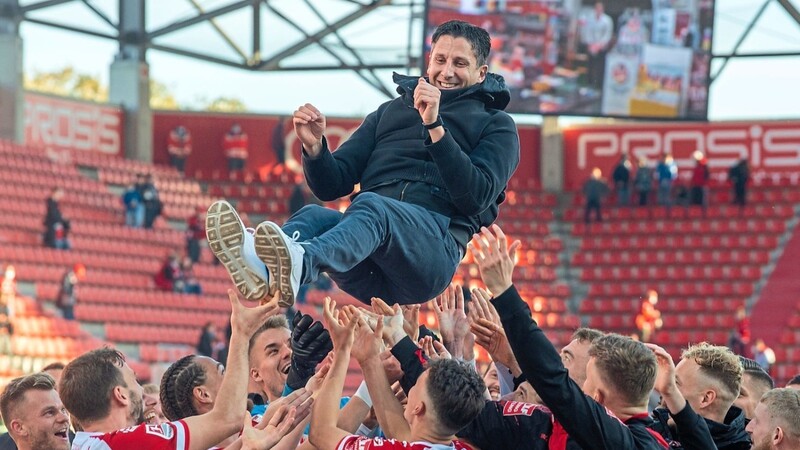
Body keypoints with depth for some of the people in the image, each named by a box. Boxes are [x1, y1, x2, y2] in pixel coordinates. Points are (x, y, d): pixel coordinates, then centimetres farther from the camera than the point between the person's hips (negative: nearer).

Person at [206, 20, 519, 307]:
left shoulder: (495, 125, 21)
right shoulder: (389, 112, 33)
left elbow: (477, 196, -1)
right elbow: (332, 186, 24)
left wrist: (435, 127, -8)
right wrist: (314, 147, 2)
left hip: (433, 240, -4)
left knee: (370, 205, -36)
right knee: (314, 216, -29)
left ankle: (299, 264, -69)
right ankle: (260, 270, -65)